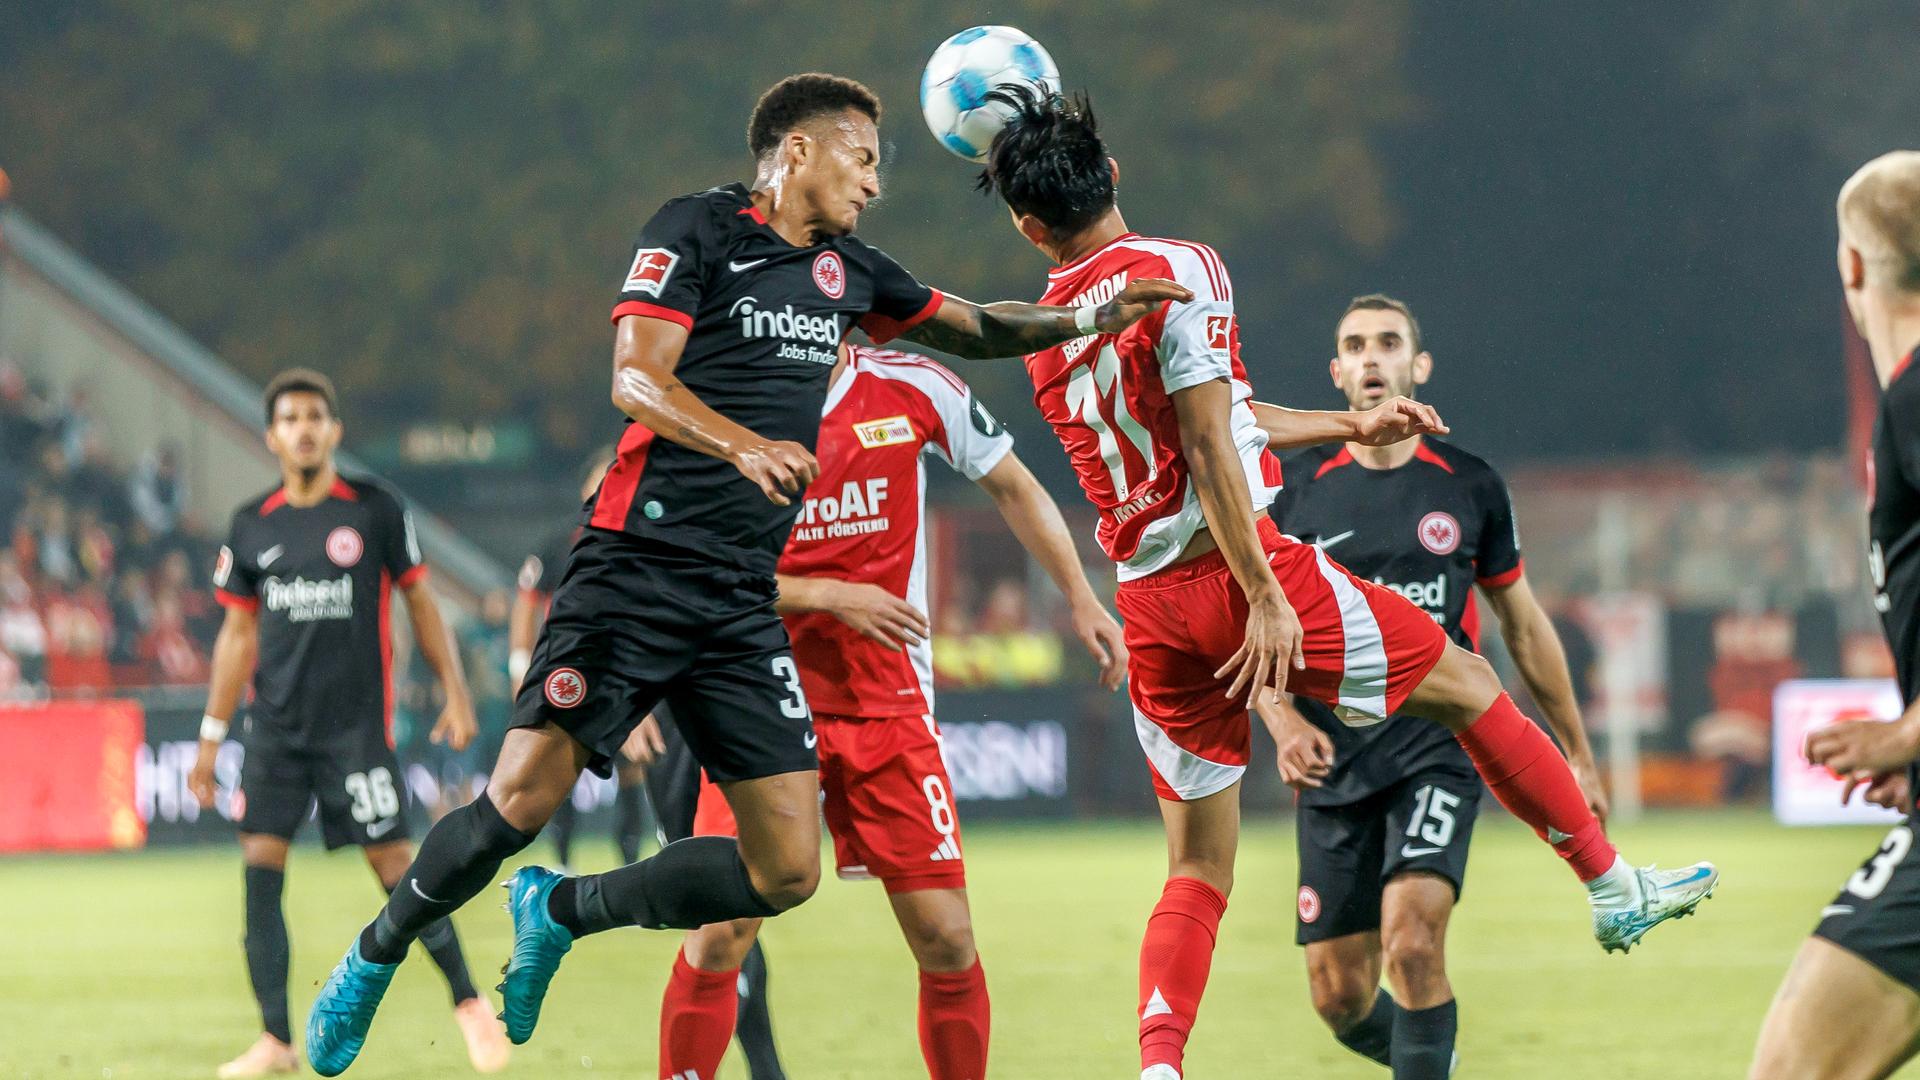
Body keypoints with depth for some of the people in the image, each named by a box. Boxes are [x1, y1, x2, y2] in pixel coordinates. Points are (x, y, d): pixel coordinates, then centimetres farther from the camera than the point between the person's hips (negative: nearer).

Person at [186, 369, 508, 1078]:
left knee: (393, 863, -5)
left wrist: (455, 693, -1)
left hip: (357, 721, -3)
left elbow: (419, 602, 5)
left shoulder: (375, 511, -2)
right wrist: (211, 737, 11)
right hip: (276, 725, 3)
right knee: (260, 866, -6)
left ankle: (469, 1003, 11)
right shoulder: (252, 525, 7)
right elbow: (238, 634, 13)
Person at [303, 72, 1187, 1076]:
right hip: (636, 568, -6)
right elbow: (635, 379, -12)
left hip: (744, 606, 6)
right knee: (521, 802, -16)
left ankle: (560, 914, 14)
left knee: (787, 870, -5)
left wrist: (1085, 319, 18)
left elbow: (974, 326, 33)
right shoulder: (697, 229, -1)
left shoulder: (845, 270, 18)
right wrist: (743, 445, -28)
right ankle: (371, 960, 10)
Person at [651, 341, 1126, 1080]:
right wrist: (832, 595, -15)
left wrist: (1080, 599, 10)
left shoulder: (912, 390, 0)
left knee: (946, 940, -3)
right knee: (723, 929, -11)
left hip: (890, 706, 2)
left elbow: (1012, 487, 15)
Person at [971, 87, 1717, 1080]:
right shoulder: (1177, 271, -9)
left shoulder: (1044, 337, 13)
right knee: (1465, 685, 13)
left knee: (1196, 872, 9)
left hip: (1150, 609, 6)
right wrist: (1265, 594, -17)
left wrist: (1349, 427, 31)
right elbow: (1208, 446, -16)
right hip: (1236, 565, -6)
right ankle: (1614, 889, 20)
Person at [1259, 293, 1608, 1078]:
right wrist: (1283, 721, -12)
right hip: (1334, 759, 2)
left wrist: (1578, 755, 16)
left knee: (1413, 944, -25)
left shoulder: (1471, 487, 4)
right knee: (1340, 997, 2)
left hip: (1438, 747, -2)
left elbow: (1524, 628, 14)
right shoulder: (1294, 490, 4)